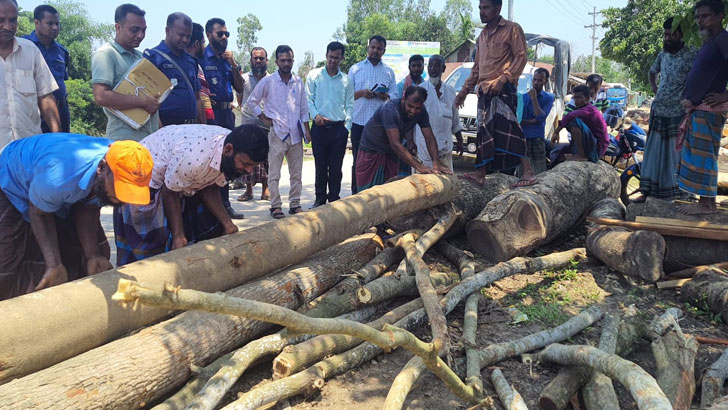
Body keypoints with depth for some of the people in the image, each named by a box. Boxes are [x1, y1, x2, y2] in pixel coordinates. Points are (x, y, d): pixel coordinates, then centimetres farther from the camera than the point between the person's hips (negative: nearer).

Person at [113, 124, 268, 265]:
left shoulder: (234, 157, -16)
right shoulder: (193, 157, -41)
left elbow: (209, 188, -5)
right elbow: (170, 192, -25)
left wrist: (227, 224, -12)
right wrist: (178, 235, -21)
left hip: (185, 182, 8)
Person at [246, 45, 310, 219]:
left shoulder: (298, 82, 10)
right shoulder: (268, 81, -1)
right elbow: (251, 102, 6)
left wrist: (306, 129, 8)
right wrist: (264, 119, 1)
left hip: (296, 134, 4)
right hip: (277, 133, -3)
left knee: (296, 173, 8)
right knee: (274, 174, -2)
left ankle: (295, 204, 17)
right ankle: (275, 206, 6)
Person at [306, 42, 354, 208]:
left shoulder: (346, 80, 11)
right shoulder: (314, 75, 8)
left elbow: (350, 105, 10)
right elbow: (308, 99, 4)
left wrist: (346, 126, 0)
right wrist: (315, 115, -12)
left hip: (339, 128, 1)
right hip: (319, 127, -1)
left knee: (336, 167, 4)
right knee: (320, 166, 5)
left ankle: (334, 199, 15)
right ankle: (320, 199, 15)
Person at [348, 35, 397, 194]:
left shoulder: (389, 72, 15)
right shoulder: (355, 68, 11)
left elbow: (395, 96, 11)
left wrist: (386, 96, -11)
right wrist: (361, 93, -11)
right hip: (359, 121, -1)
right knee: (358, 160, 2)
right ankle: (356, 193, 9)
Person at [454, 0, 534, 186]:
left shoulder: (512, 29, 1)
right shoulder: (482, 35, 23)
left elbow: (521, 57, -8)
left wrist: (503, 79, -19)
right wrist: (464, 90, 21)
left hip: (503, 89, -7)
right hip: (484, 91, 7)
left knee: (507, 128, -19)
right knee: (484, 132, 7)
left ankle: (528, 172, -19)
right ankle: (480, 173, 10)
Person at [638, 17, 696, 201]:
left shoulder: (691, 55, -10)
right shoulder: (662, 55, 10)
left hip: (678, 113, -5)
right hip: (659, 111, 5)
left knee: (678, 153, 2)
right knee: (654, 152, 8)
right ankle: (647, 191, 14)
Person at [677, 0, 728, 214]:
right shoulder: (708, 43, 19)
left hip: (708, 109, -10)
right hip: (697, 109, 10)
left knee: (704, 155, -8)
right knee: (697, 155, 11)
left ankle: (708, 203, -2)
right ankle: (704, 200, 17)